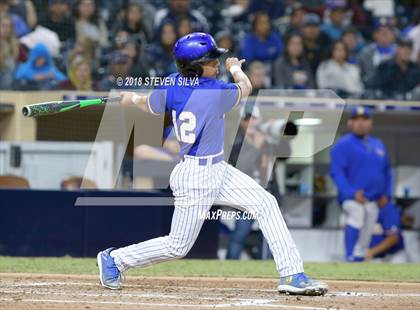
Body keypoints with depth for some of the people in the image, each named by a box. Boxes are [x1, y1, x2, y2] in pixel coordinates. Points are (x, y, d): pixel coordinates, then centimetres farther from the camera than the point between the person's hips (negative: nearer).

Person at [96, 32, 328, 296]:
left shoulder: (171, 86, -6)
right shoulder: (217, 92, -23)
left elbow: (149, 105, 12)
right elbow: (245, 88, -3)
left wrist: (131, 98, 33)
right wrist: (236, 69, 18)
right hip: (196, 177, -9)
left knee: (265, 203, 5)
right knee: (178, 246, 3)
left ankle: (292, 274, 4)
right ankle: (114, 259, 20)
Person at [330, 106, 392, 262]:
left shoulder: (378, 145, 17)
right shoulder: (343, 145, -3)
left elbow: (387, 171, 23)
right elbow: (337, 172, -11)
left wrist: (386, 194, 10)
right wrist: (351, 193, -22)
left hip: (374, 201, 6)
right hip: (352, 198, -6)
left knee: (365, 237, 8)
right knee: (356, 215, -34)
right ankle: (351, 260, -37)